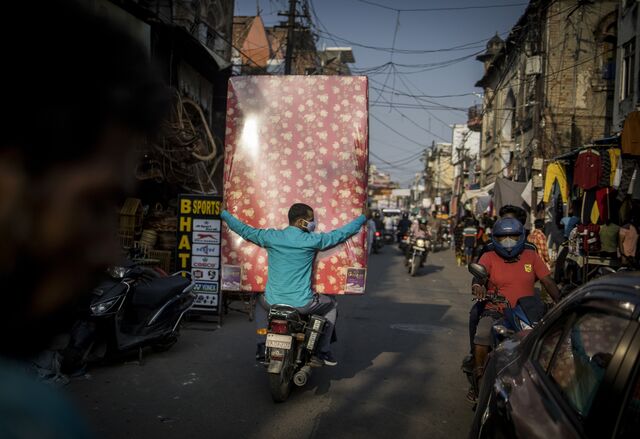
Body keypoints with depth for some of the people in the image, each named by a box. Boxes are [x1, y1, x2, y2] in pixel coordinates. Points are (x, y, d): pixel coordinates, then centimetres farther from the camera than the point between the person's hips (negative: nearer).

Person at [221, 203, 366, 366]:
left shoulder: (271, 236, -3)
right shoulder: (312, 240, -8)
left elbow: (244, 230, 11)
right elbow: (340, 234, 4)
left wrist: (225, 214, 28)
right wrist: (362, 219, 19)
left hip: (272, 302, 3)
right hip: (302, 304, -2)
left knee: (261, 302, 38)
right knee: (331, 305, 26)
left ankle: (262, 347, 32)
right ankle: (323, 350, 23)